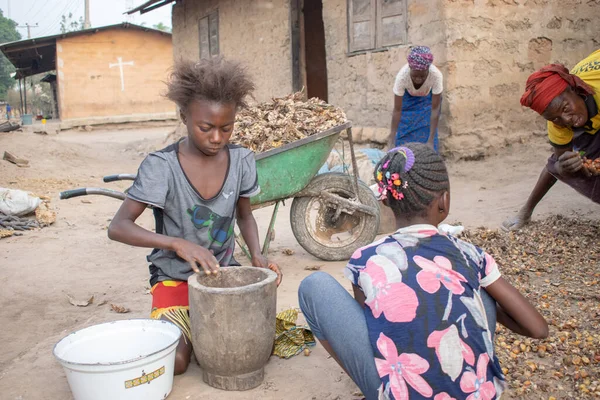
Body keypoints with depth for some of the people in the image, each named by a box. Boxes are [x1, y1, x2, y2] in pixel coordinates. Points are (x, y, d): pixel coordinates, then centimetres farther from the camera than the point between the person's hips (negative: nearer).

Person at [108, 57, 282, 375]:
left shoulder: (241, 161, -8)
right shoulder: (161, 166, -19)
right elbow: (118, 227, -20)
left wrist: (257, 254, -12)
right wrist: (178, 244, -35)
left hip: (224, 273, 3)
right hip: (175, 278, -2)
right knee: (174, 361, -20)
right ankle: (187, 324, 14)